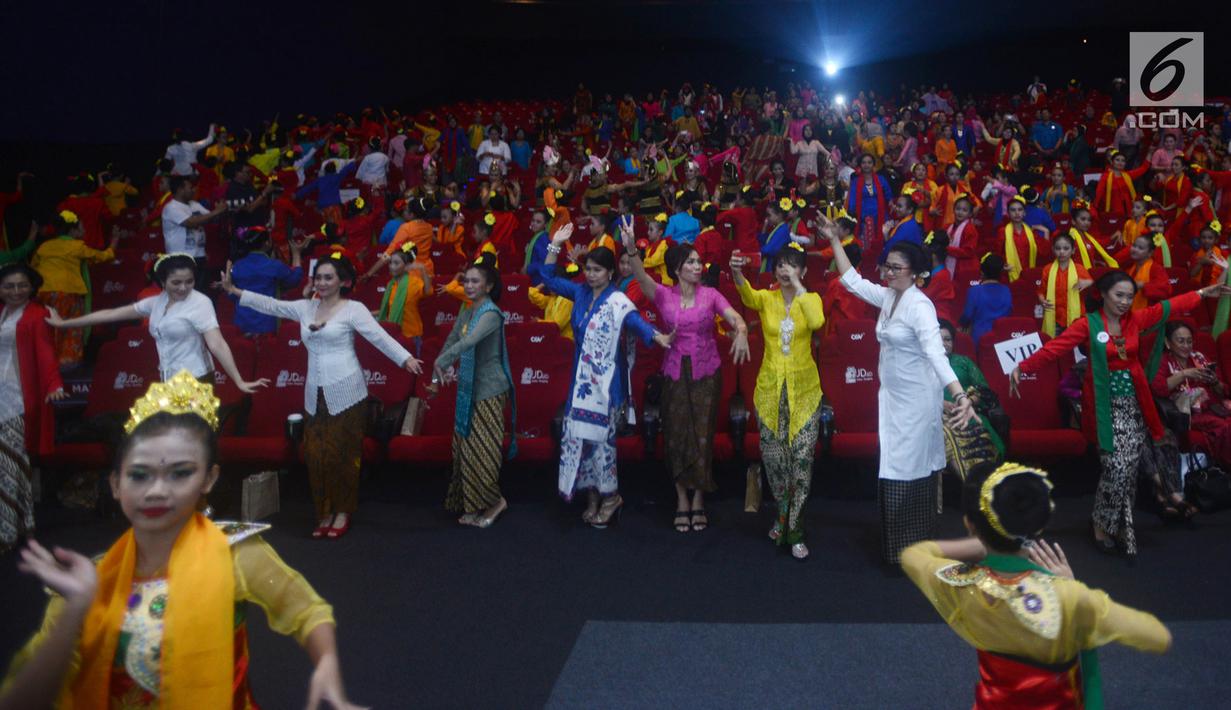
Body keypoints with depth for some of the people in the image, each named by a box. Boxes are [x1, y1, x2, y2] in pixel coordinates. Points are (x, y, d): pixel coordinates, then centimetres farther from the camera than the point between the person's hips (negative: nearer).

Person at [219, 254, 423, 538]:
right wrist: (234, 290, 12)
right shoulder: (305, 307, 11)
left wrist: (406, 358, -29)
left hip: (345, 391, -5)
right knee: (317, 454, 6)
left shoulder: (354, 309, -6)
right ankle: (326, 512, 18)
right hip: (315, 393, 5)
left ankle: (343, 512, 15)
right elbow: (270, 304, 16)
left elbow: (380, 337, -16)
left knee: (343, 452, 1)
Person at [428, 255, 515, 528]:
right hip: (467, 388, 9)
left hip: (488, 390, -8)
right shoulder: (466, 312, 10)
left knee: (481, 450, -3)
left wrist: (440, 362, -32)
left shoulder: (491, 314, -16)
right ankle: (474, 505, 25)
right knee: (464, 447, 13)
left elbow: (470, 342, -32)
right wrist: (437, 377, 9)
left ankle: (494, 500, 15)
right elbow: (451, 341, 13)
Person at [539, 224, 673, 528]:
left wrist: (658, 337, -49)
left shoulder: (618, 301, -12)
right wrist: (555, 244, 6)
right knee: (579, 434, 8)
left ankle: (610, 495, 17)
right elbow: (549, 278, 14)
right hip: (581, 377, 6)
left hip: (606, 380, -6)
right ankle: (592, 497, 21)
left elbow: (636, 322, -29)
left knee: (599, 435, -2)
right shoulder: (580, 292, 6)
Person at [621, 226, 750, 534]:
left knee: (702, 436, 3)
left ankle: (698, 502, 17)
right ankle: (682, 501, 18)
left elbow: (735, 317, -11)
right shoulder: (664, 295, -1)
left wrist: (741, 333, -36)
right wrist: (631, 249, -37)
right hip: (675, 373, 0)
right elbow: (641, 277, -19)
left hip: (706, 372, 0)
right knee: (676, 436, 5)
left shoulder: (710, 295, 0)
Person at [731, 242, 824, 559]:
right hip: (770, 388, 1)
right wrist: (737, 271, -45)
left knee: (802, 458, -3)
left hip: (804, 389, -1)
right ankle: (785, 512, 33)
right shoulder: (766, 298, 1)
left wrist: (798, 285, -25)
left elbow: (816, 322, -25)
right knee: (772, 456, 8)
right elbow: (747, 295, -24)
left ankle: (794, 530, 9)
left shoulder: (811, 299, -1)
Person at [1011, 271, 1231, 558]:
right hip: (1106, 405, -5)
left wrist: (1202, 294, 21)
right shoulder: (1088, 324, -9)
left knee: (1130, 468, 4)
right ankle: (1101, 523, 10)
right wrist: (1023, 367, -27)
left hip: (1133, 403, 5)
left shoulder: (1136, 319, 5)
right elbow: (1055, 347, -17)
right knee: (1117, 467, -10)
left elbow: (1169, 306, 17)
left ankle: (1120, 524, 19)